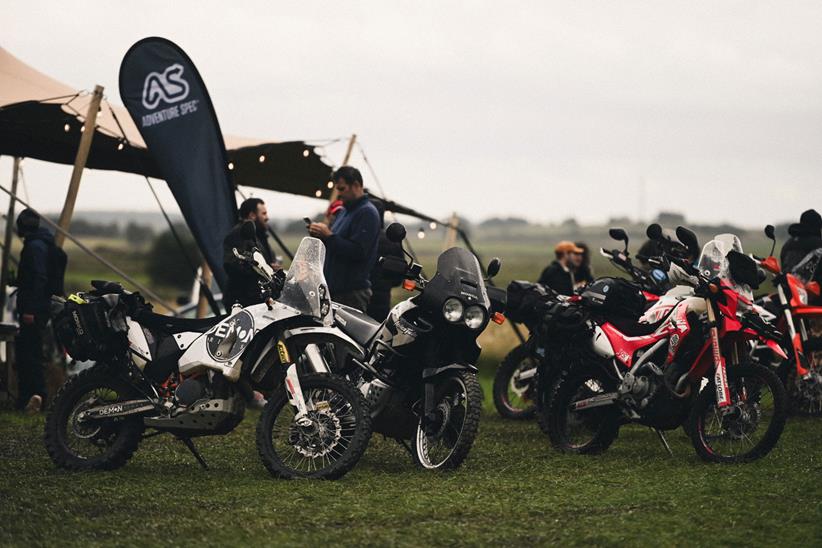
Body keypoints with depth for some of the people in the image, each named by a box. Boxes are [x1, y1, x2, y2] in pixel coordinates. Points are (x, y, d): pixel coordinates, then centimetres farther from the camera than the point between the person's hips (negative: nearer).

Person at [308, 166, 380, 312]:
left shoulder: (367, 213, -10)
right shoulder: (344, 212, 21)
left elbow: (358, 251, -20)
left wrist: (329, 235, -17)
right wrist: (320, 235, 5)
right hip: (335, 288, 9)